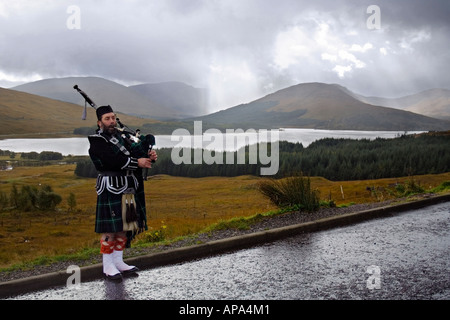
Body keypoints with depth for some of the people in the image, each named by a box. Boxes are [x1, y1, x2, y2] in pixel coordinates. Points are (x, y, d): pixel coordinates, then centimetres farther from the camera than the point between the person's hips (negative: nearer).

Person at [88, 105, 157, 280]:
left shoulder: (121, 136, 16)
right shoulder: (96, 141, -7)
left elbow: (137, 151, 9)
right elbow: (113, 160, -21)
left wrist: (149, 156, -12)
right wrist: (137, 162, -18)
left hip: (129, 189, 8)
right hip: (111, 190, -7)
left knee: (124, 227, 13)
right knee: (110, 229, -2)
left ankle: (118, 262, 25)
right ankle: (108, 267, 10)